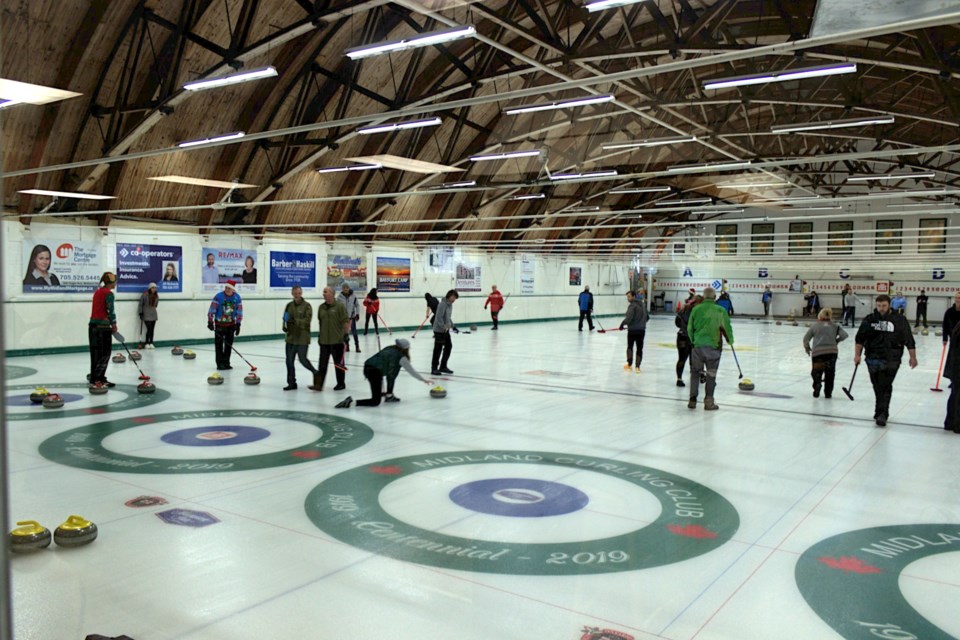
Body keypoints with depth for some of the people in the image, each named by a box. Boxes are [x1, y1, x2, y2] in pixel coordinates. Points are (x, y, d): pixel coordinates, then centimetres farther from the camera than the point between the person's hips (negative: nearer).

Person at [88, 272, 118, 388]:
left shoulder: (97, 292, 16)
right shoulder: (108, 293, -10)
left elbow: (98, 309, 15)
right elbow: (110, 310, -12)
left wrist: (111, 324, 12)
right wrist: (114, 324, 3)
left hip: (93, 325, 8)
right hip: (102, 326, -8)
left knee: (96, 353, 11)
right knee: (105, 354, -4)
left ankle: (95, 379, 15)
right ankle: (97, 379, -7)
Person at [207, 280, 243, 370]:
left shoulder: (237, 298, -3)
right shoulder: (218, 297, -14)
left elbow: (239, 312, 3)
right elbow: (212, 310, -12)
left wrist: (238, 324, 0)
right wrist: (210, 322, -16)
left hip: (231, 324, 3)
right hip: (219, 323, -3)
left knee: (229, 344, 7)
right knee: (219, 344, -3)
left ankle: (226, 363, 17)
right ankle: (220, 364, 1)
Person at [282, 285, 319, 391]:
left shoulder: (307, 305, -6)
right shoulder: (289, 305, 9)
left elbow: (307, 320, -16)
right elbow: (285, 318, 11)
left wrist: (294, 321, -27)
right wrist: (285, 326, -10)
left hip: (302, 338, -5)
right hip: (291, 337, 5)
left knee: (302, 359, -4)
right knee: (289, 360, 5)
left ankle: (316, 373, 21)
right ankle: (291, 383, 15)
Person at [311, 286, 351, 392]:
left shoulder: (340, 306, -8)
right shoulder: (321, 307, 9)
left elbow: (346, 321, -10)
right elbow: (320, 322, 17)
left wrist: (346, 334, -14)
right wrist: (319, 335, 17)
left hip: (337, 340, -4)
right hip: (324, 340, 5)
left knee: (339, 363, 8)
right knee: (322, 363, 2)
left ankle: (341, 384, 20)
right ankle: (318, 384, 1)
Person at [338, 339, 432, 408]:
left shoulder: (390, 349, 23)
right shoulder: (401, 357, 5)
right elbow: (412, 371, 13)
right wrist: (424, 380, 25)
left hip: (367, 368, 8)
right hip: (375, 372, -8)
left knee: (394, 370, 28)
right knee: (375, 402, 2)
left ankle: (389, 396, 30)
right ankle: (352, 402, -13)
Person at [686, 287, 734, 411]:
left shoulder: (696, 309, 0)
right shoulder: (720, 310, -6)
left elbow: (690, 328, 6)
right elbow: (727, 327, 0)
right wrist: (730, 340, 19)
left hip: (698, 346, 2)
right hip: (713, 346, -2)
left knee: (695, 372, 15)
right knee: (711, 374, 9)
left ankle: (692, 400, 13)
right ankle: (708, 402, 12)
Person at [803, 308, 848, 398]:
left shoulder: (815, 326, 15)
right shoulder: (834, 326, 18)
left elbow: (805, 339, 12)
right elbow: (844, 335, 5)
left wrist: (807, 348, 28)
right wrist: (836, 341, 21)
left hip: (817, 352, -1)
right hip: (832, 351, 1)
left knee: (816, 372, 15)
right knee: (830, 372, 20)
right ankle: (828, 393, 19)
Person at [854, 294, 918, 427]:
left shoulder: (899, 320, -2)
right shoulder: (869, 319, 3)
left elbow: (909, 340, 2)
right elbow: (860, 338, 7)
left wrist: (913, 357, 2)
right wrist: (857, 354, 1)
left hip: (891, 361, -3)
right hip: (873, 359, 3)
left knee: (885, 387, -10)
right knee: (877, 387, 13)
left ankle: (882, 414, -11)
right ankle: (880, 411, 27)